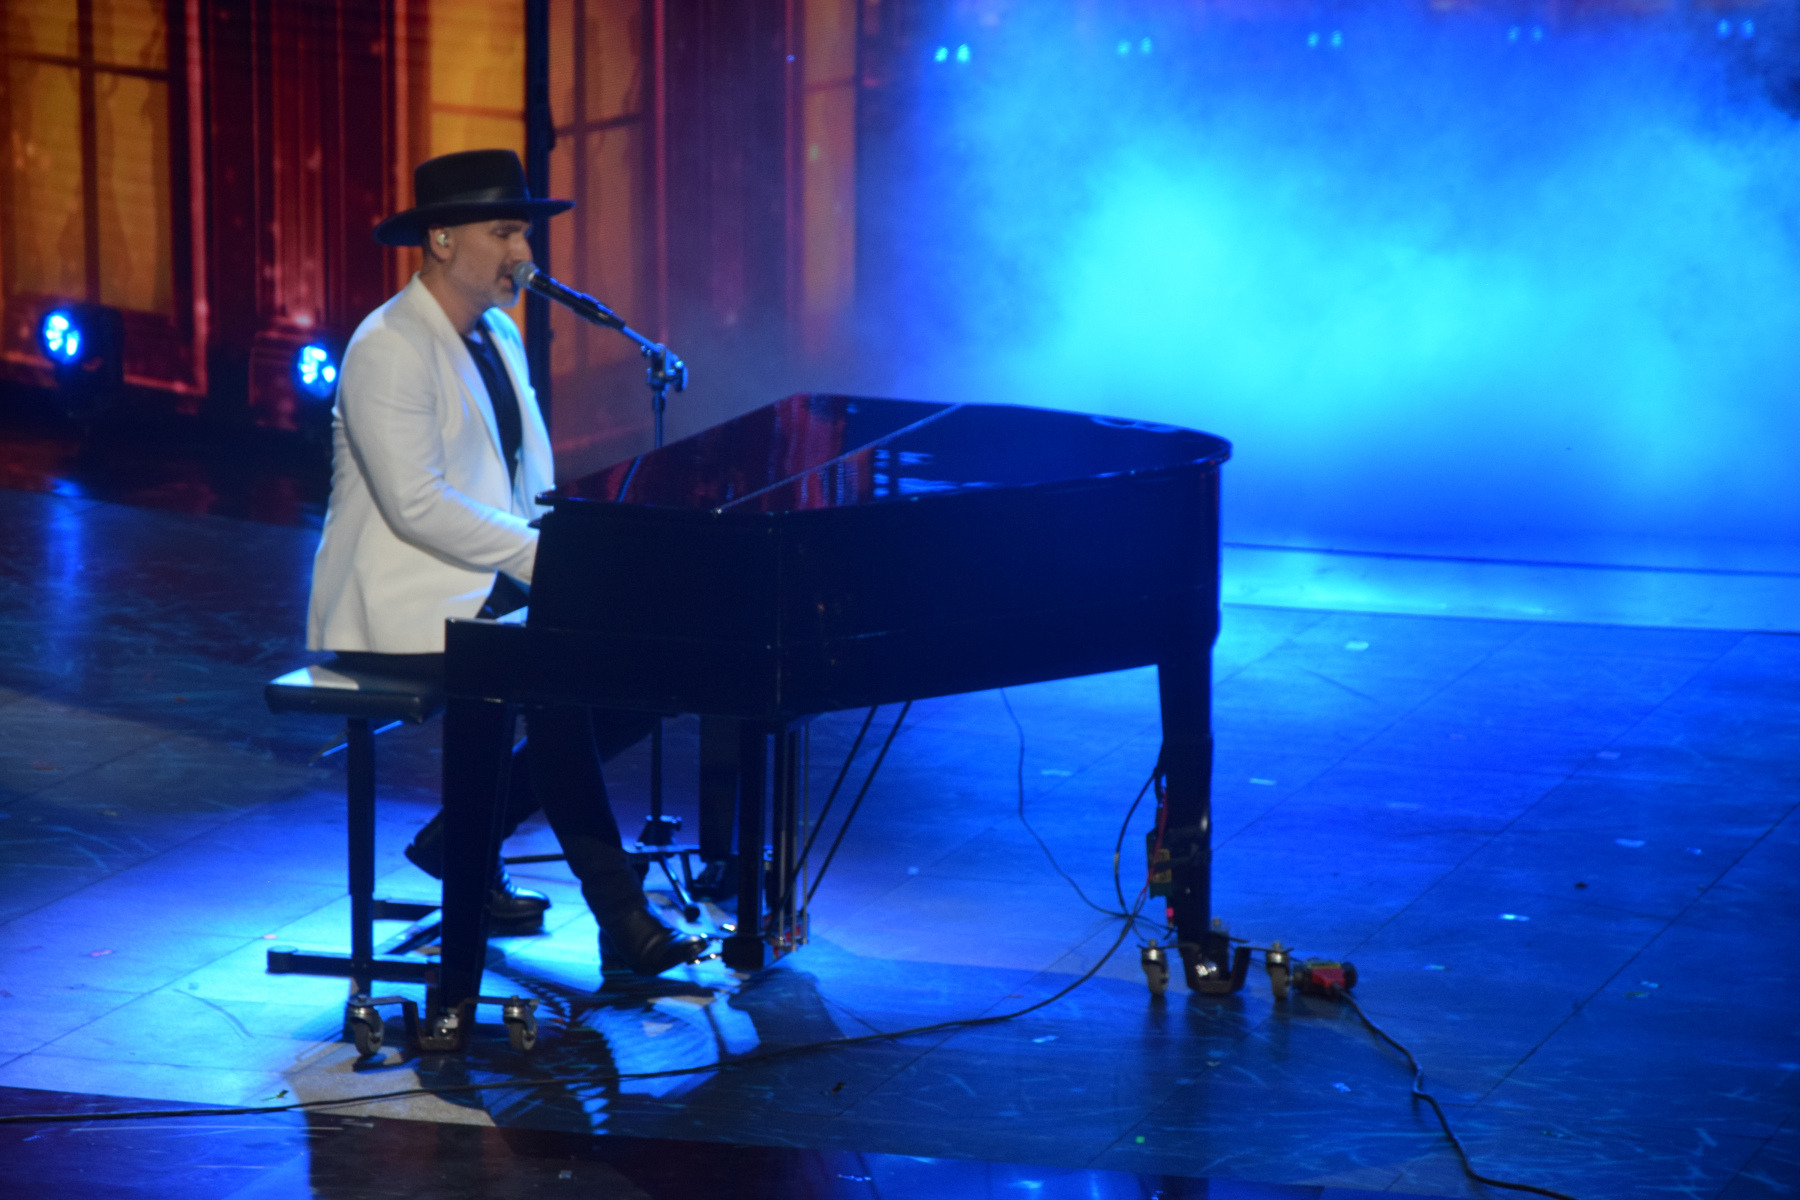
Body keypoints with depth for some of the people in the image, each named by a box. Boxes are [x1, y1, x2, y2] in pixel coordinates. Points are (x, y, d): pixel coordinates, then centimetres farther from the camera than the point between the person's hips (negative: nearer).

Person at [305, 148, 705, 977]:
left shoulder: (501, 338, 15)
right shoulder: (389, 348, -15)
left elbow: (532, 482, 18)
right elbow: (416, 503, -24)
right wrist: (544, 559, -25)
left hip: (490, 591, 9)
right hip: (400, 612, -9)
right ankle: (623, 924, -25)